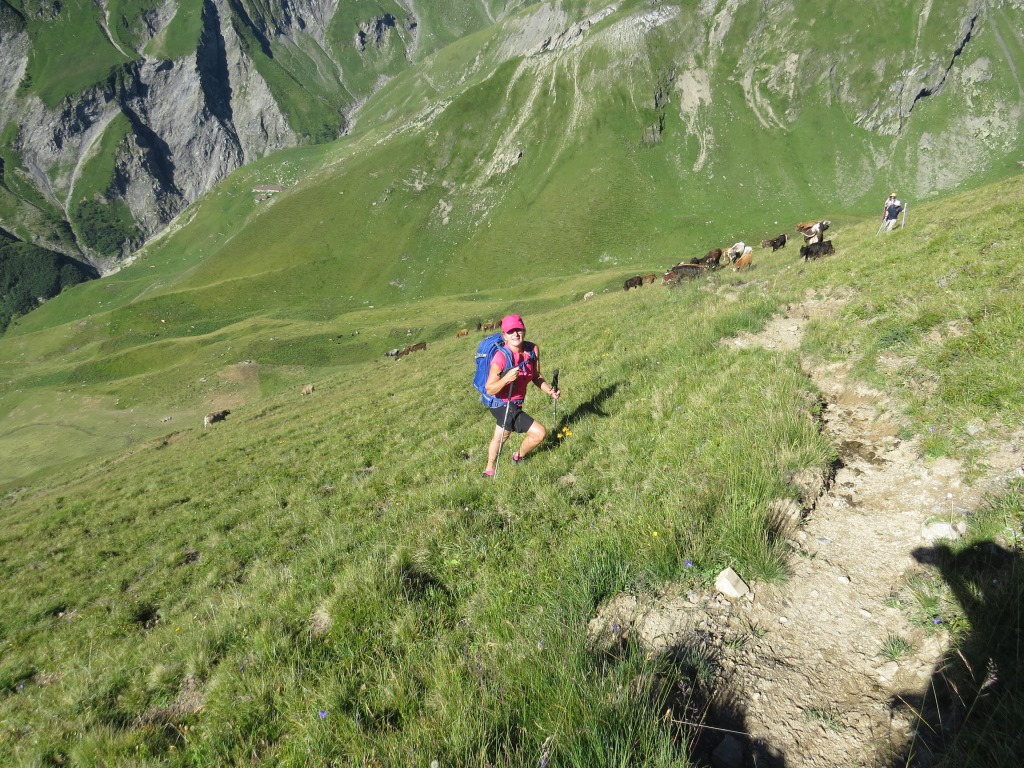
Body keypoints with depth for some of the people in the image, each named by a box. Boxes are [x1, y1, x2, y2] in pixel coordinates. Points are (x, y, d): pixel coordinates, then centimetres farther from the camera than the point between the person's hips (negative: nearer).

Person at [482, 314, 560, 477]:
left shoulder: (533, 350, -10)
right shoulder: (500, 357, -28)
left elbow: (536, 376, 2)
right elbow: (490, 389, -25)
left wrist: (550, 391, -14)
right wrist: (506, 378, -42)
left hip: (515, 403, 8)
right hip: (502, 405, -7)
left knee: (500, 437, 28)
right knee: (540, 432, -10)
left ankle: (489, 471, 53)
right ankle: (519, 457, 20)